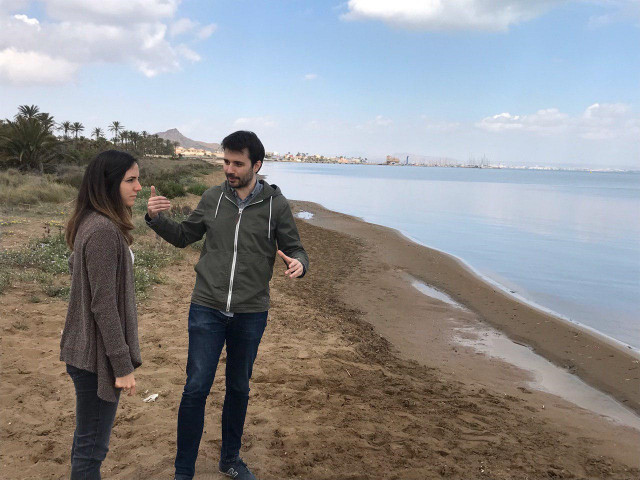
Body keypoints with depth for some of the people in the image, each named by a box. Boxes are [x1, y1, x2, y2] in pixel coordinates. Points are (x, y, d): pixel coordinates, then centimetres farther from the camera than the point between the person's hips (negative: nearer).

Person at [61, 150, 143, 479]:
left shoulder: (92, 223, 7)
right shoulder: (104, 231, -23)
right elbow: (104, 305, -24)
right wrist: (122, 365, -18)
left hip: (86, 350, 10)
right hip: (98, 355, -10)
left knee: (87, 438, 23)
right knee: (92, 446, 4)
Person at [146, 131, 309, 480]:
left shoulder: (275, 204, -5)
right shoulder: (213, 198, 0)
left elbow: (295, 250, -1)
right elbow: (183, 236, 12)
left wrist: (298, 264, -25)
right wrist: (156, 219, -7)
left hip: (251, 314, 0)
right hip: (207, 309, 0)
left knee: (238, 389, 16)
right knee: (196, 390, 1)